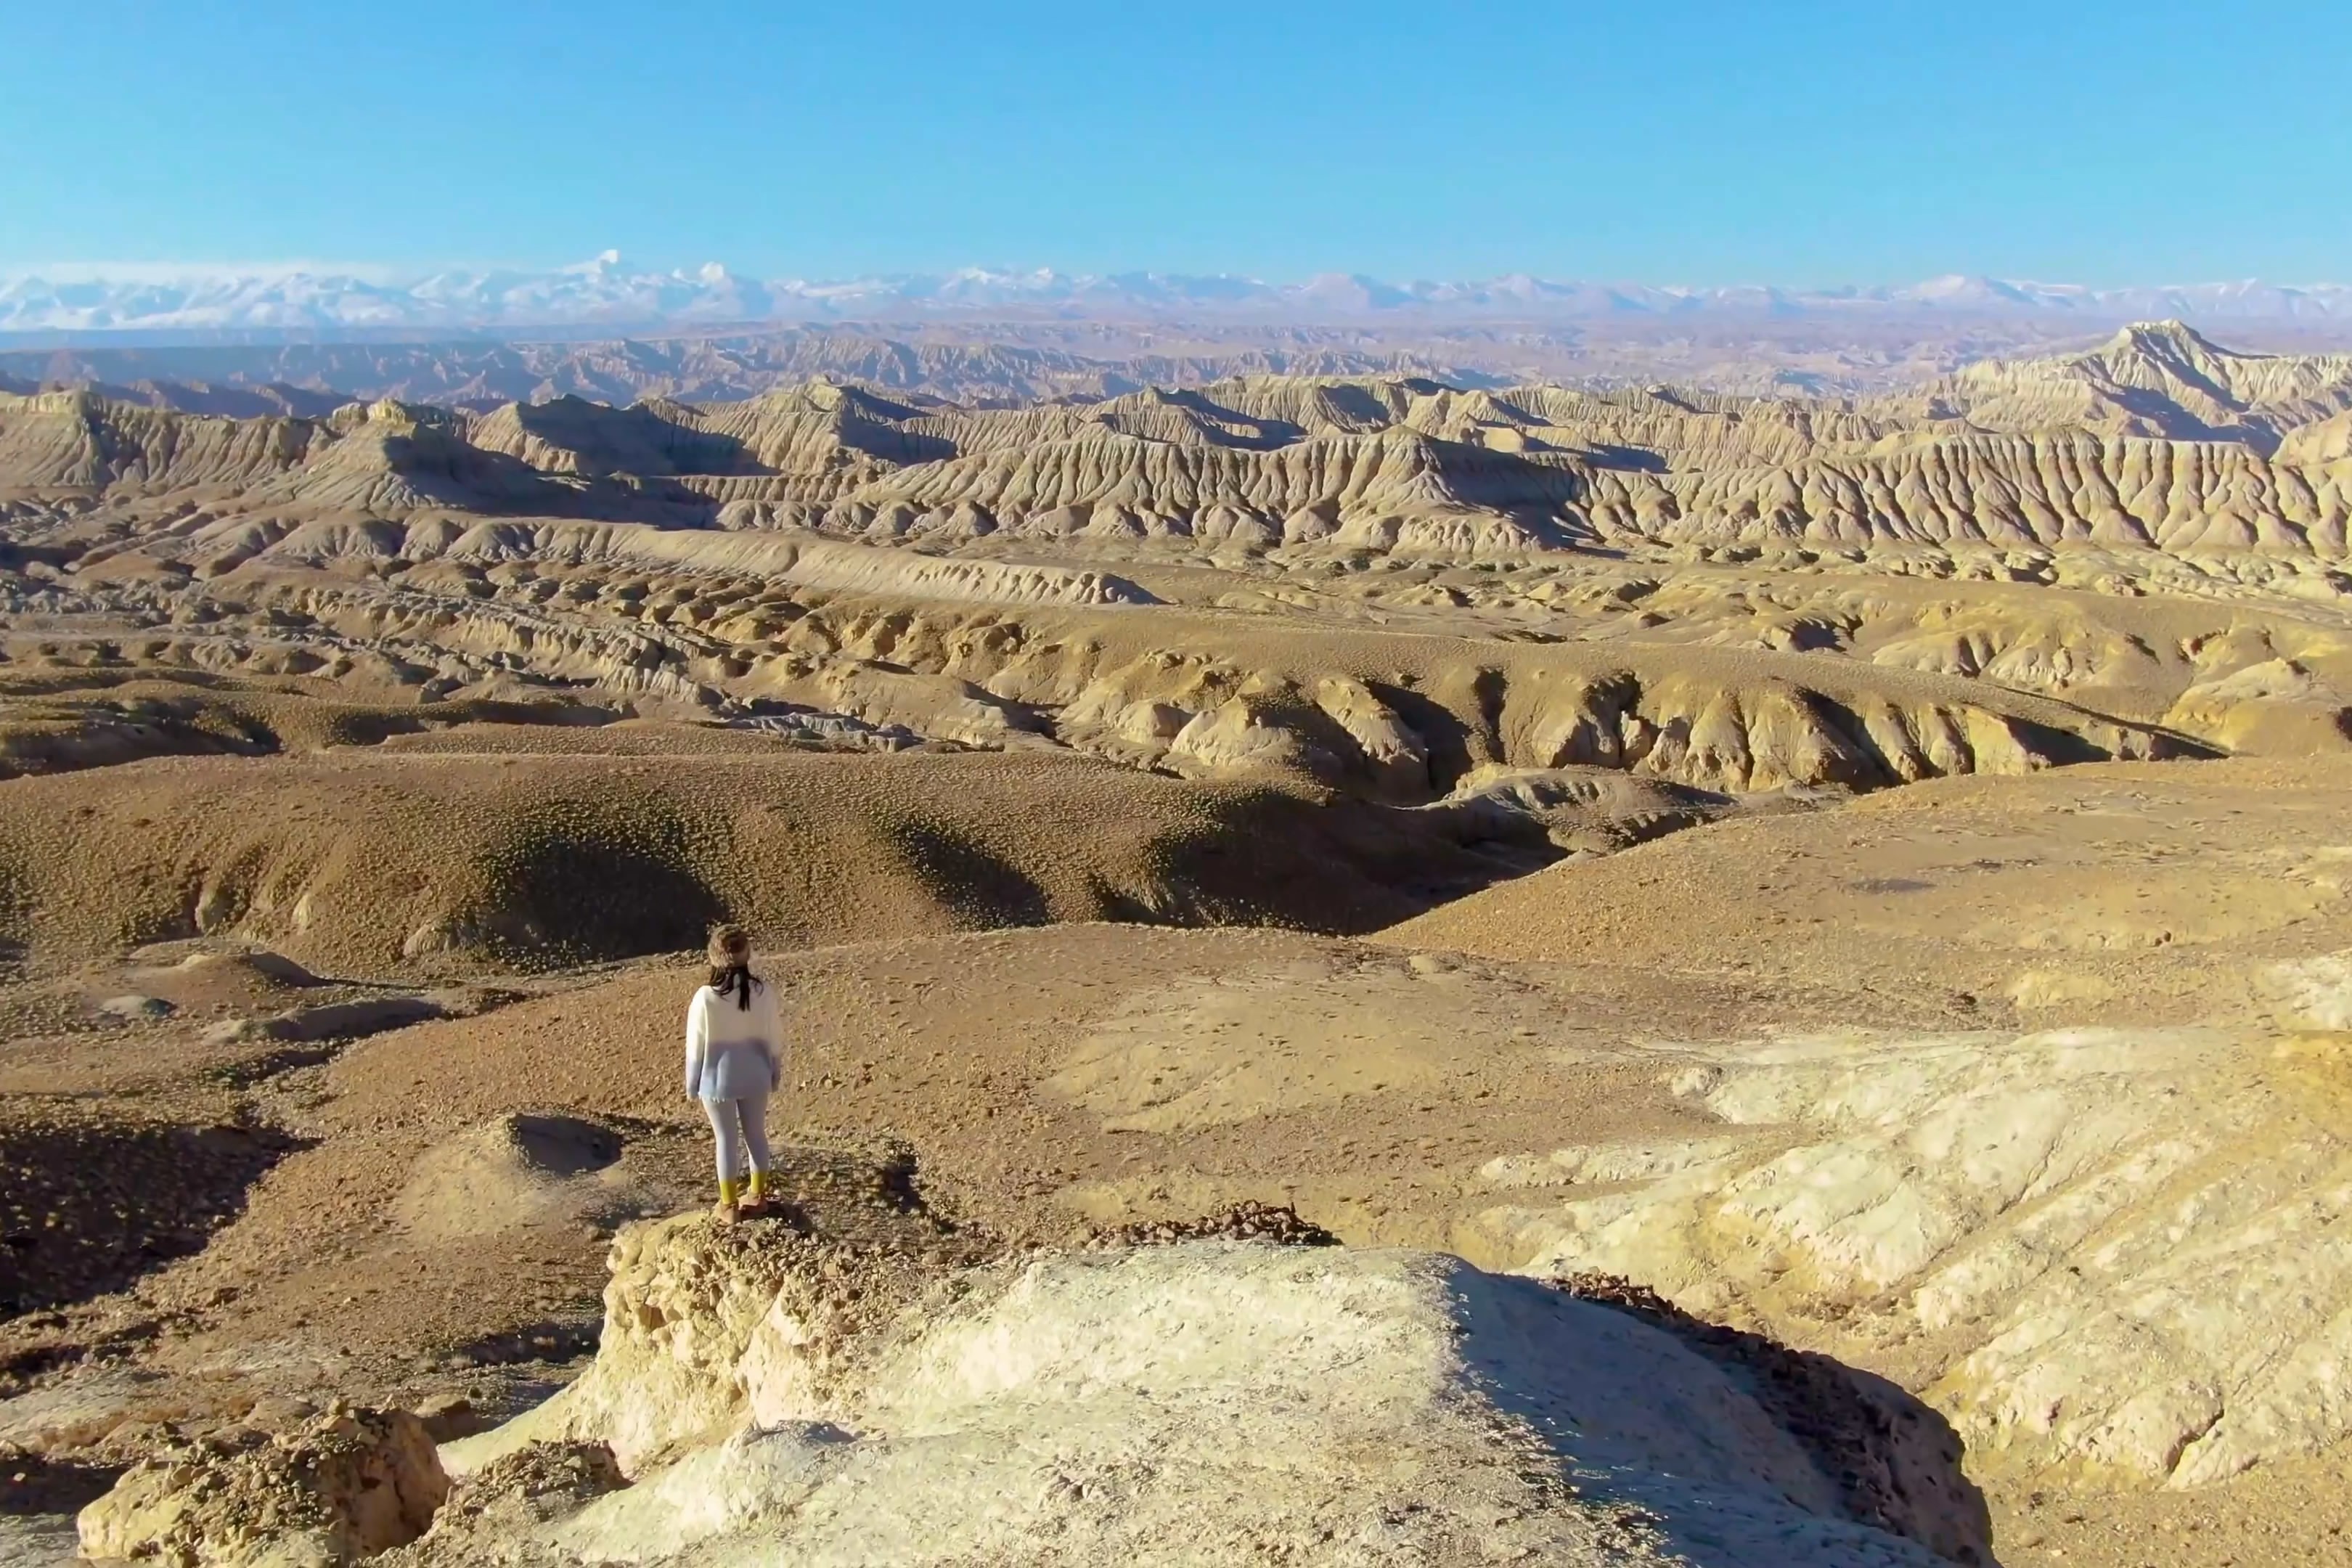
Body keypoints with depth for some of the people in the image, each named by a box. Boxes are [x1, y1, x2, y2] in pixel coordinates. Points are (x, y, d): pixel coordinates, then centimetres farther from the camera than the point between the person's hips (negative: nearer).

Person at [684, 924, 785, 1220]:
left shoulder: (706, 998, -23)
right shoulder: (764, 992, -15)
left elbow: (696, 1045, -12)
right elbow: (774, 1037, -4)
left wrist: (692, 1085, 2)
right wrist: (776, 1073, 12)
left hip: (719, 1079, -2)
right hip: (754, 1076, 3)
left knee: (727, 1141, 13)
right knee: (756, 1134, 20)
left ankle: (729, 1204, 27)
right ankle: (758, 1196, 35)